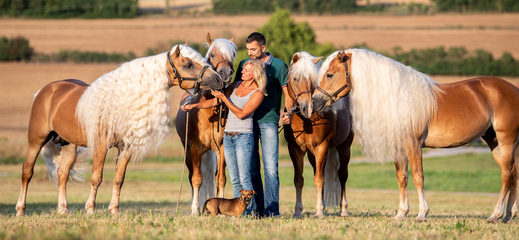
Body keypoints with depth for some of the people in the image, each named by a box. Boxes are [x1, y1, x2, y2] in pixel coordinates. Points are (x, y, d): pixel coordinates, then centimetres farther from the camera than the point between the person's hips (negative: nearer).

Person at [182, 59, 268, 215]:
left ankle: (247, 211, -9)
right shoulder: (236, 85, 12)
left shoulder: (258, 93, -6)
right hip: (228, 136, 6)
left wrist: (224, 98, -17)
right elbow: (215, 101, 15)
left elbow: (241, 114, -14)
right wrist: (194, 105, 3)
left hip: (243, 136, -6)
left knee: (244, 177, -11)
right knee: (235, 180, 7)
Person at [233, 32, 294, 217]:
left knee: (270, 167, -8)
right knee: (251, 167, 5)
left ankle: (272, 210, -6)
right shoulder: (244, 65, 10)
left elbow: (287, 94, 1)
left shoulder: (278, 66, 1)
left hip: (268, 120, -4)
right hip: (248, 120, 4)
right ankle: (257, 209, 11)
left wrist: (288, 113, -16)